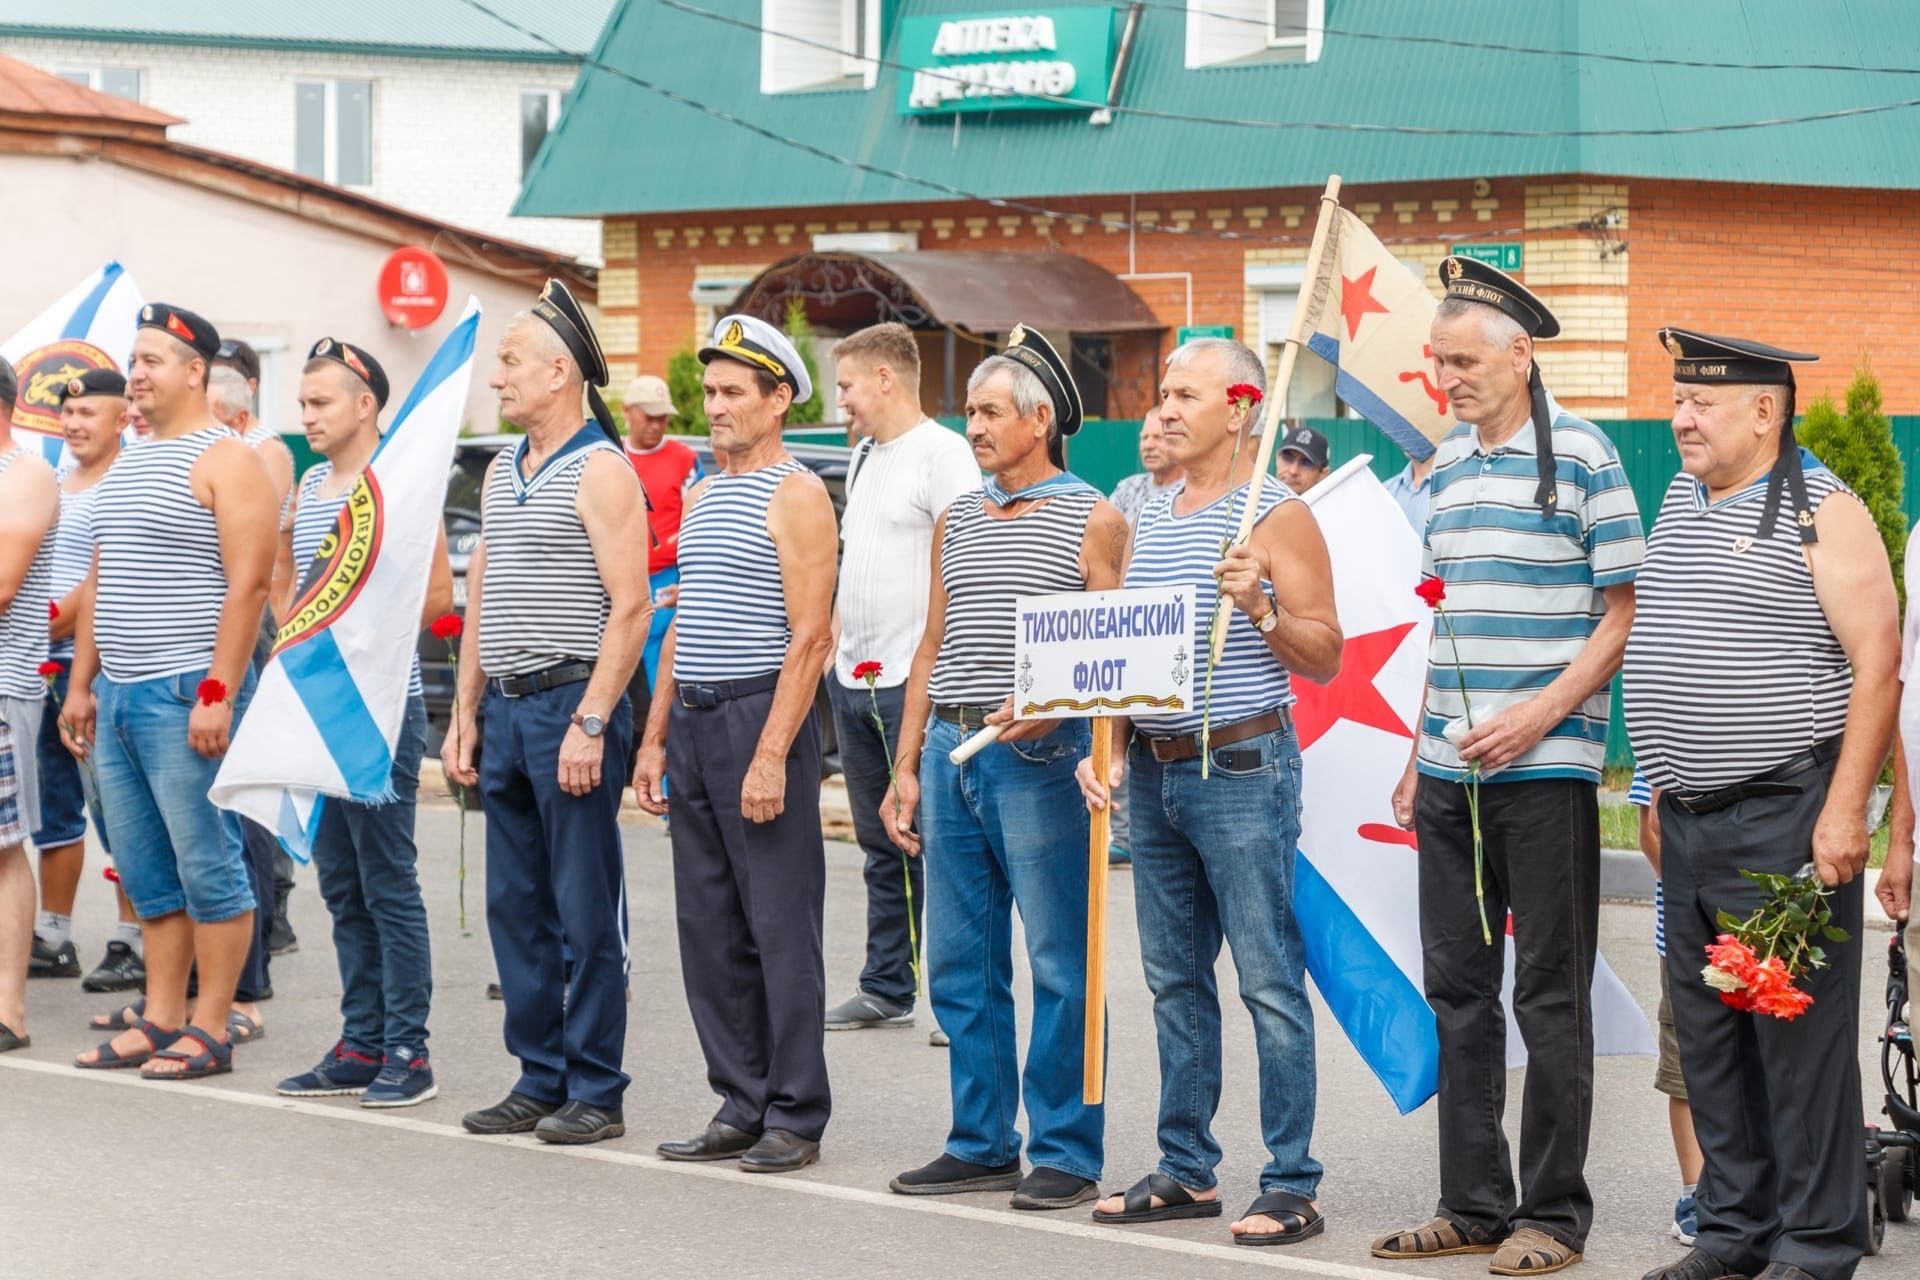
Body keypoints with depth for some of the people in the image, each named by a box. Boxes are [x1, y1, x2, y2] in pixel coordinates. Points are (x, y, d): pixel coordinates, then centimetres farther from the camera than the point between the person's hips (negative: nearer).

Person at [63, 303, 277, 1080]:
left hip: (184, 695, -9)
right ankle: (159, 1021, 17)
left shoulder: (224, 462, -8)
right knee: (145, 871, 11)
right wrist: (81, 683, 17)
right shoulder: (124, 467, 18)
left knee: (207, 866, -3)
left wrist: (218, 693, -20)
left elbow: (248, 583, -15)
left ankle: (209, 1030, 1)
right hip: (118, 697, 9)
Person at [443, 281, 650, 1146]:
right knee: (515, 906, 10)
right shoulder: (502, 473, 16)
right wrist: (465, 710, 15)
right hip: (507, 708, 8)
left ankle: (595, 1092, 2)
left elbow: (630, 608, -14)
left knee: (587, 912, -3)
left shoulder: (600, 470, -9)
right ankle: (540, 1079, 18)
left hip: (572, 703, -8)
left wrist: (590, 723, -20)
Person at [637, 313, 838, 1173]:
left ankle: (796, 1117, 2)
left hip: (760, 716, -8)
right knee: (708, 927, 9)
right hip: (693, 719, 8)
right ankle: (740, 1108, 16)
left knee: (782, 928, -3)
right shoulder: (701, 496, 16)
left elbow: (811, 636, -14)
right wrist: (655, 736, 15)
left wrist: (773, 754, -20)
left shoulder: (796, 497, -8)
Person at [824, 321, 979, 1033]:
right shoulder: (863, 458, 18)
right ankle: (886, 991, 20)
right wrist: (830, 647, 18)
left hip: (913, 681, -9)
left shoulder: (941, 453, -10)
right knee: (881, 846, 13)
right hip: (854, 681, 9)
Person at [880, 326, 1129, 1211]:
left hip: (1038, 761, -6)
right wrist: (906, 766, 14)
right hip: (951, 755, 6)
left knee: (1060, 964, -3)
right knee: (960, 963, 9)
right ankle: (983, 1144, 18)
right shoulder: (956, 521, 16)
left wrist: (1051, 705, -23)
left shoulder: (1093, 521, -2)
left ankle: (1067, 1154, 3)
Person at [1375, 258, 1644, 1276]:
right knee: (1459, 989, 9)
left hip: (1544, 770, -7)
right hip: (1451, 771, 7)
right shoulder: (1448, 463, 14)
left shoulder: (1581, 456, -7)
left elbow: (1624, 613, -8)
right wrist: (1419, 755, 16)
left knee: (1549, 995, 0)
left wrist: (1541, 714, -18)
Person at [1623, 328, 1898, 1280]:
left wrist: (1844, 808, -19)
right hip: (1689, 818, 8)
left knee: (1799, 1031, -4)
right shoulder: (1679, 500, 15)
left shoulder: (1822, 512, -8)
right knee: (1706, 1033, 11)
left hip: (1785, 817, -8)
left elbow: (1879, 659, -14)